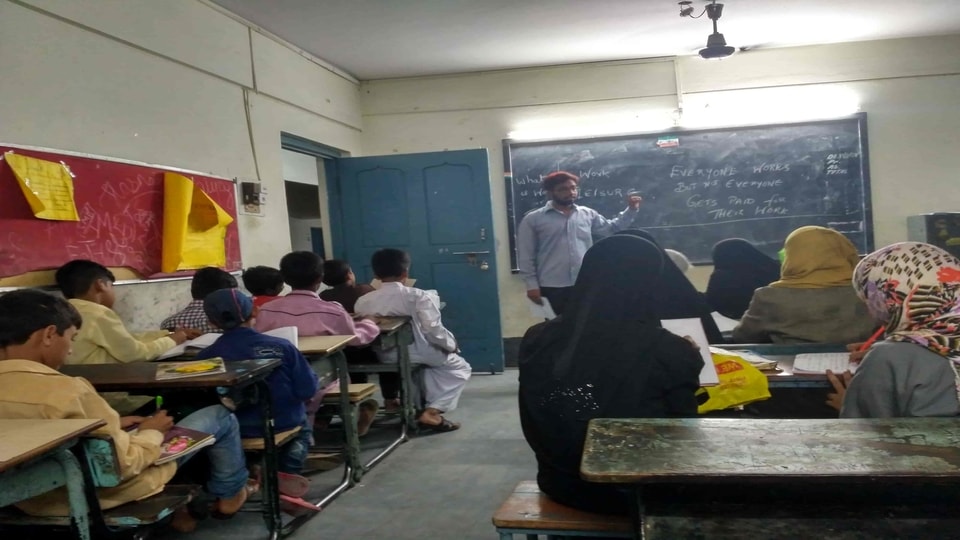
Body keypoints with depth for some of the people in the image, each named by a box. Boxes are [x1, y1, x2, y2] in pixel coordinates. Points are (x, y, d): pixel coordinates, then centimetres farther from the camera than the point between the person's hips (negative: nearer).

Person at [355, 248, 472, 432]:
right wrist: (452, 344, -3)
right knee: (460, 367, 19)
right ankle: (432, 411, 4)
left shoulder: (363, 302, -6)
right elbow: (433, 331, -22)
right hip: (419, 354, -5)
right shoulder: (418, 296, -16)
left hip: (385, 357, 6)